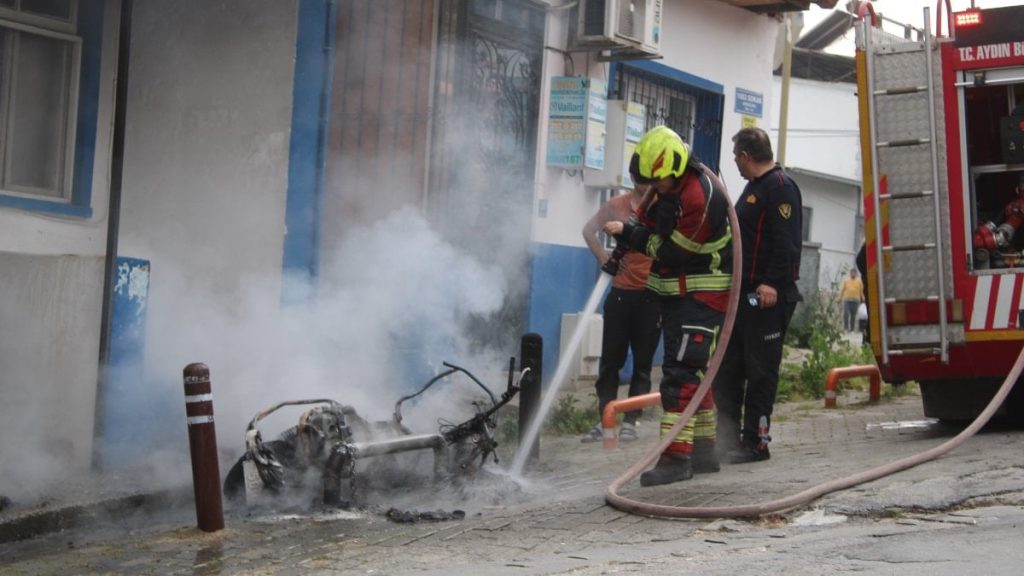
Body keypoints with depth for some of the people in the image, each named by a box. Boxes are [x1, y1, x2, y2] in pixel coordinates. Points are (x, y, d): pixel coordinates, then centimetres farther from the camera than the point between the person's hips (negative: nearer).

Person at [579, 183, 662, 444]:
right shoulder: (617, 206, 6)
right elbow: (589, 230, 20)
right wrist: (604, 260, 9)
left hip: (652, 295, -2)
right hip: (621, 293, 2)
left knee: (642, 362, 2)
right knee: (611, 359, 3)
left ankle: (630, 422, 7)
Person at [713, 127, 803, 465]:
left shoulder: (781, 187, -10)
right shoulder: (753, 187, 21)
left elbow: (787, 242, -20)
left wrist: (772, 283, -28)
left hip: (767, 297, -10)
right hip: (742, 294, 10)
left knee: (760, 370, -4)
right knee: (727, 368, 9)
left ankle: (755, 443, 1)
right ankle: (727, 439, 14)